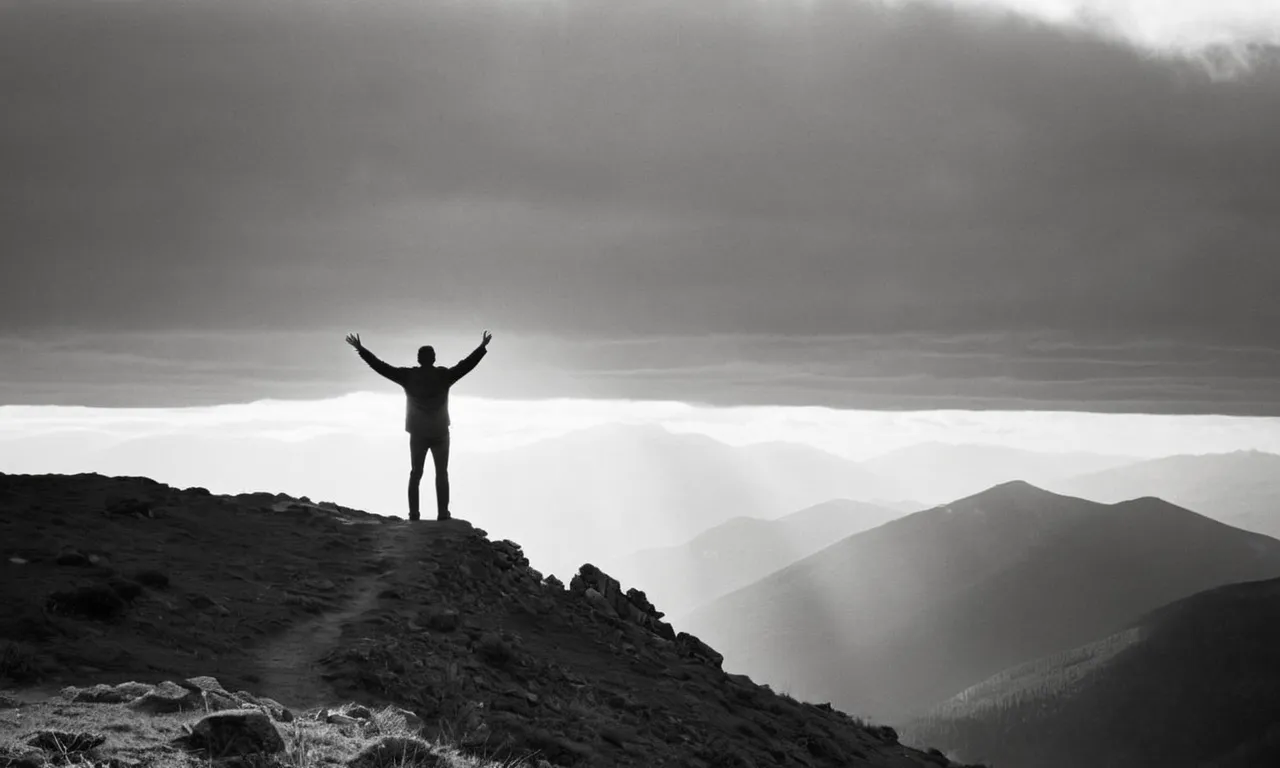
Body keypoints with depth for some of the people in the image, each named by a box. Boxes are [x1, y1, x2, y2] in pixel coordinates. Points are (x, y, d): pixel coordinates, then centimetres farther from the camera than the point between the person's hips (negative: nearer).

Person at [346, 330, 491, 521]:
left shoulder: (408, 376, -7)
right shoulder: (444, 375, -9)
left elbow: (380, 366, -6)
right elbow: (467, 364, -2)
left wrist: (360, 349, 1)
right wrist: (482, 347, 8)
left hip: (418, 434, 1)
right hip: (440, 433, -1)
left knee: (416, 473, 11)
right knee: (441, 474, 6)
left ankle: (413, 513, 1)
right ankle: (442, 513, -4)